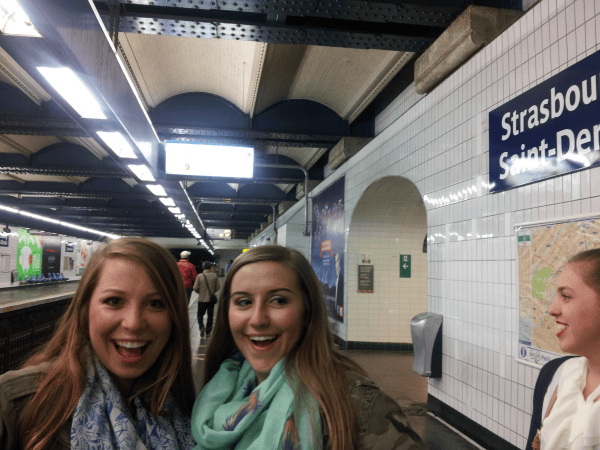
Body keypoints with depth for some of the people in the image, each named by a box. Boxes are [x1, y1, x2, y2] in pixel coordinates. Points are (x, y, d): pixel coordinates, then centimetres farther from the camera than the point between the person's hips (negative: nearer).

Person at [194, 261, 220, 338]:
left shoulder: (199, 276, -10)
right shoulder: (214, 275, -5)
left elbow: (195, 288, -11)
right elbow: (218, 287, -2)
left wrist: (200, 292, 10)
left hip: (202, 299, -1)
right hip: (211, 299, 2)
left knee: (200, 314, 13)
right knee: (210, 316, 12)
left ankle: (201, 326, -13)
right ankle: (208, 333, 15)